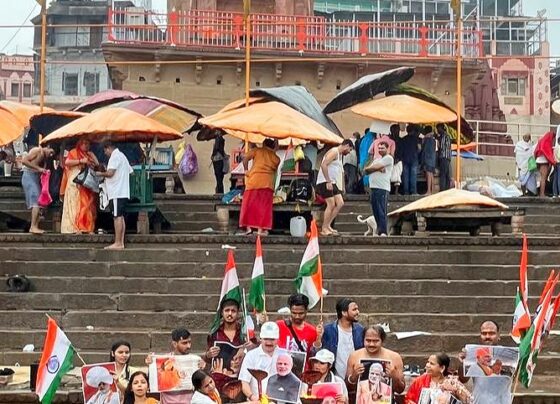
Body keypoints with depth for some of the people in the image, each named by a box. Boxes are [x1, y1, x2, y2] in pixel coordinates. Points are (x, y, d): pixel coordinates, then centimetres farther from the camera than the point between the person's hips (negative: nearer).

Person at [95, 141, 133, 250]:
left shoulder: (115, 156, -10)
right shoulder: (122, 156, 21)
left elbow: (110, 173, -19)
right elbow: (130, 171, 23)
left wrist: (101, 174, -1)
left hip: (117, 192, -10)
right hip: (123, 192, 10)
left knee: (117, 217, -10)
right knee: (120, 217, 9)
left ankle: (117, 243, -12)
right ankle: (121, 243, 8)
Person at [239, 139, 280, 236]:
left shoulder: (257, 150, 9)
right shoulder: (275, 157, 14)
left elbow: (245, 158, -2)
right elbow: (275, 169, 11)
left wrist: (246, 170, 9)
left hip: (254, 180, -1)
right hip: (268, 182, 1)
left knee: (249, 204, 5)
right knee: (264, 206, 4)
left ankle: (248, 227, -2)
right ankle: (261, 229, -1)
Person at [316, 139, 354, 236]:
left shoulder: (340, 155, 22)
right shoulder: (334, 152, -10)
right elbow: (323, 165, -23)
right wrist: (328, 181, -25)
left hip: (332, 183, 10)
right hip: (325, 182, -10)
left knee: (340, 203, 3)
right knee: (331, 204, -12)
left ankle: (328, 225, 5)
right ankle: (324, 229, -6)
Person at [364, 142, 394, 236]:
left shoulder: (389, 158, 0)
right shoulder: (377, 160, 25)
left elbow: (372, 168, -10)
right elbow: (366, 170, 11)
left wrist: (369, 168, 11)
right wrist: (378, 168, -5)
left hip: (383, 189, -8)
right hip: (374, 188, 8)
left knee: (382, 212, -12)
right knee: (376, 212, 7)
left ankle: (383, 232, -15)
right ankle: (379, 231, 11)